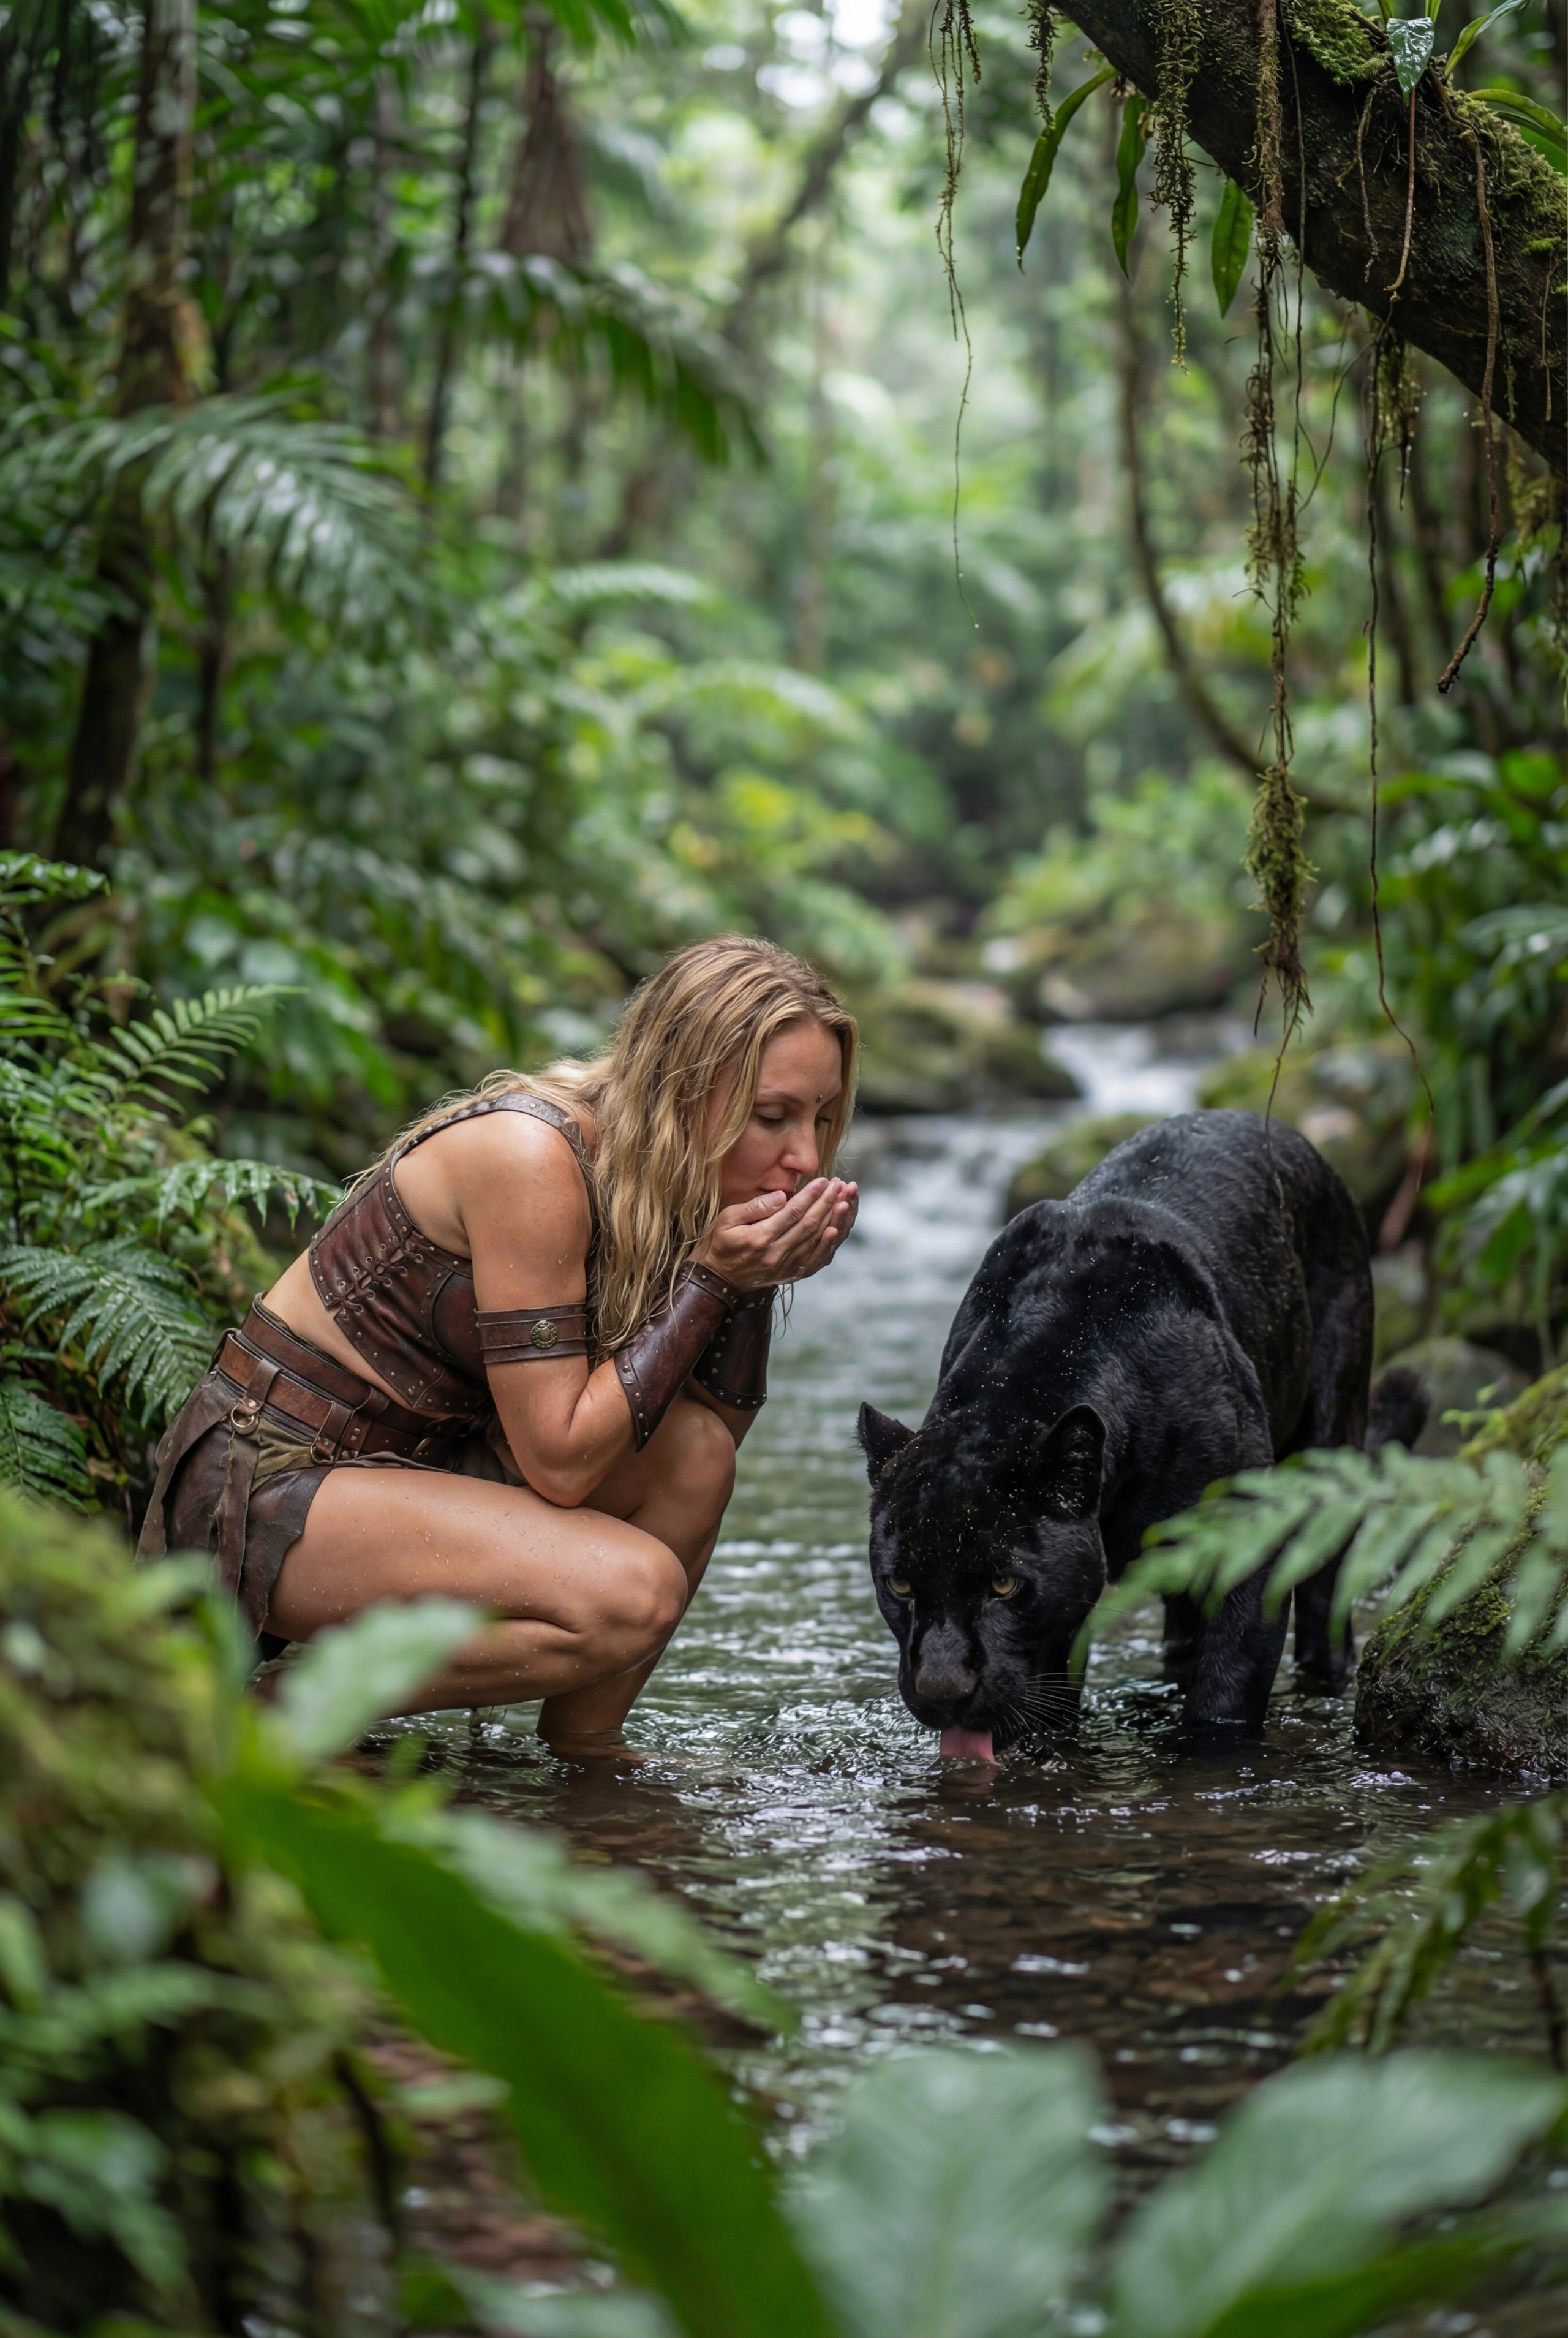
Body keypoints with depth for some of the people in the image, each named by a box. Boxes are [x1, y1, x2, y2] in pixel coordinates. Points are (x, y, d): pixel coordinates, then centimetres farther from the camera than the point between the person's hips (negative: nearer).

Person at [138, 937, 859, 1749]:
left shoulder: (655, 1181, 0)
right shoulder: (532, 1158, -24)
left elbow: (720, 1429, 6)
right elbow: (558, 1463, -24)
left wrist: (757, 1279, -9)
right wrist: (711, 1277, -23)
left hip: (408, 1464, 9)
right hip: (265, 1480, -8)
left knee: (693, 1455, -5)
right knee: (631, 1595, -24)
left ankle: (584, 1743, 6)